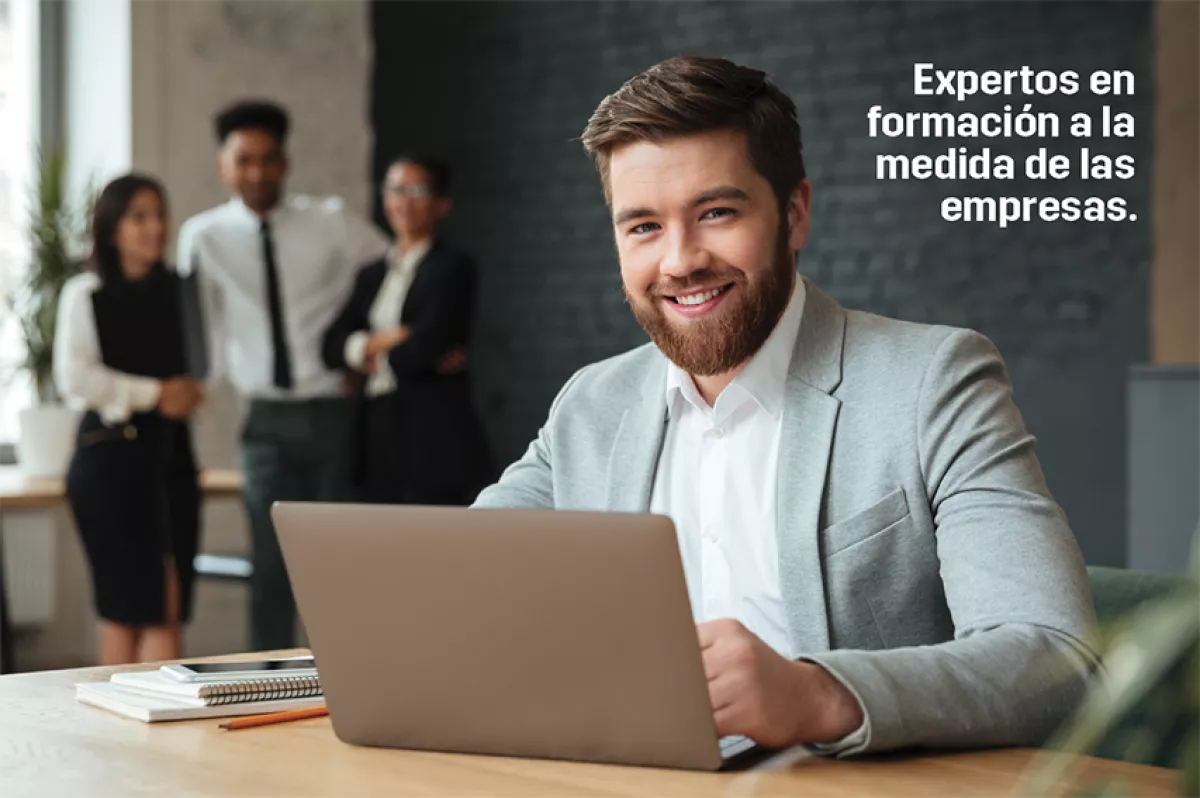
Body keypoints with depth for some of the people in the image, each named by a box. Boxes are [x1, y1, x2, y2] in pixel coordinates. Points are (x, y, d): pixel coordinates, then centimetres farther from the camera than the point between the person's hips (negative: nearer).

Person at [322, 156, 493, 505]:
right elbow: (332, 346, 8)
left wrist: (373, 356, 4)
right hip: (377, 437, 6)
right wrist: (387, 339, -8)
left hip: (432, 438, -6)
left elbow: (425, 346, -13)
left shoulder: (453, 268, -2)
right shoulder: (372, 274, 19)